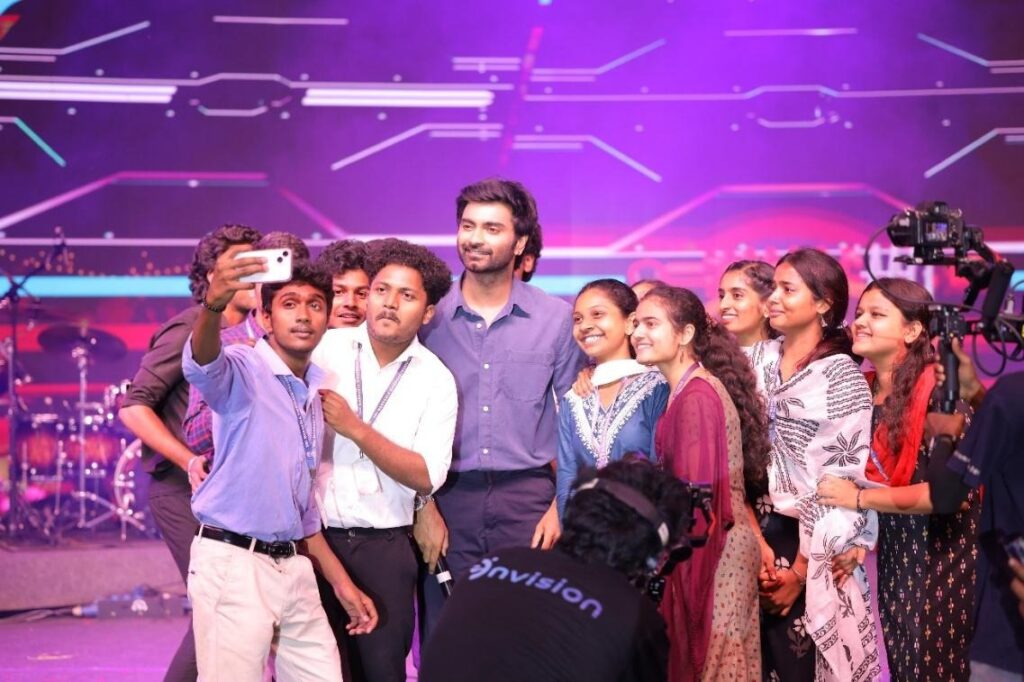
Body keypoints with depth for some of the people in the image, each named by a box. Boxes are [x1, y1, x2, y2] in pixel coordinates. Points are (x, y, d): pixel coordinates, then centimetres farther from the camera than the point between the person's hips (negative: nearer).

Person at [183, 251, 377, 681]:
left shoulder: (315, 394, 15)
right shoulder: (244, 371, -8)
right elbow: (202, 366, -34)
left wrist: (340, 581, 20)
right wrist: (213, 304, -54)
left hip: (293, 566, 7)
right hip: (232, 564, -7)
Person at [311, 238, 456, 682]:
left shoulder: (436, 380, 1)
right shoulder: (324, 349, -1)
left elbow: (426, 478, -6)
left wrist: (356, 429, -14)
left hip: (384, 546, 1)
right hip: (312, 536, -1)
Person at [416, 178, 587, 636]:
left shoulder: (557, 319, 3)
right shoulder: (430, 318, 4)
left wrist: (563, 506, -3)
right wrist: (422, 507, -2)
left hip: (528, 498, 0)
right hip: (448, 497, 1)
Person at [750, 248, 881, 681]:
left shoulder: (842, 377, -7)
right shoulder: (759, 359, 8)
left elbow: (841, 480, -10)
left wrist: (800, 570, -12)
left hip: (811, 543, -4)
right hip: (754, 533, 5)